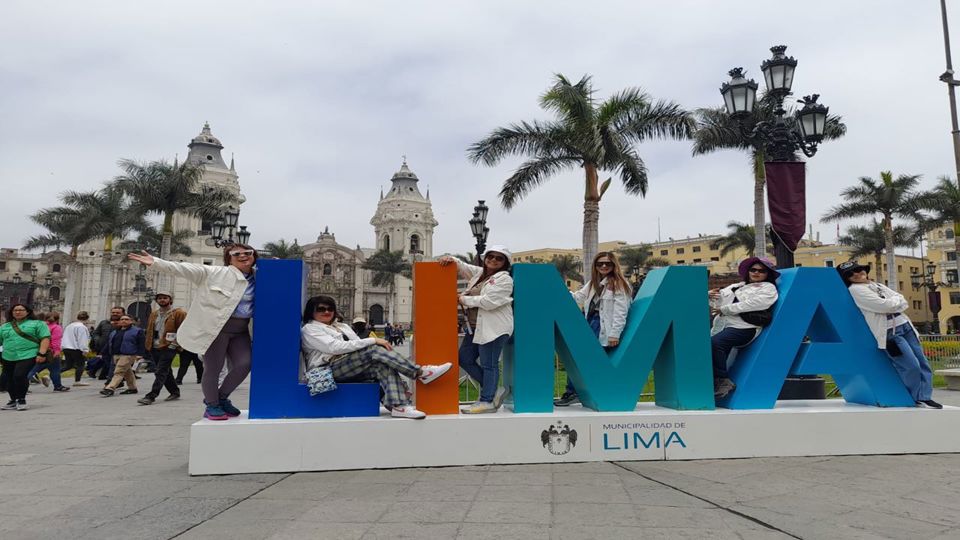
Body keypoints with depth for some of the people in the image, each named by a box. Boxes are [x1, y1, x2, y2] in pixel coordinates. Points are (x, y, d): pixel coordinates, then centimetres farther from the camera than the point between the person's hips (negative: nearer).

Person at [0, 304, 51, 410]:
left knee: (20, 376, -19)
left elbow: (45, 338, -4)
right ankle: (13, 401, 27)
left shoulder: (37, 324, 6)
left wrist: (42, 353, -15)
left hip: (28, 356, -5)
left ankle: (21, 400, -3)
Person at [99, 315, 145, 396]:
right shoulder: (114, 332, 18)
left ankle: (110, 389, -18)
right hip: (116, 355, 7)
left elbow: (141, 343, -8)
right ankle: (132, 388, 22)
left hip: (128, 355, -7)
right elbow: (108, 343, 21)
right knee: (127, 372, 14)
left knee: (118, 372, -13)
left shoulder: (137, 331, -2)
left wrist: (139, 354, -15)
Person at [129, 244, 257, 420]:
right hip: (215, 327, -4)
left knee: (244, 364, -5)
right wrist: (155, 262, -17)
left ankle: (222, 398, 21)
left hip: (241, 331, 4)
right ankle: (211, 405, 23)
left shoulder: (258, 278, 10)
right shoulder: (215, 273, -1)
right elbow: (183, 269, -7)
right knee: (213, 368, 0)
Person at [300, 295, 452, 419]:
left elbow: (359, 348, 16)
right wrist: (372, 340, -18)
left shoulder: (342, 327, 26)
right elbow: (335, 347, -14)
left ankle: (399, 405, -41)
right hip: (329, 369, -7)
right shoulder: (309, 329, 4)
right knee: (375, 349, -26)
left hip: (354, 366, 7)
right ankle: (420, 373, -24)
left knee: (383, 366, -24)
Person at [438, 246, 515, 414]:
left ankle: (487, 401, 7)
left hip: (494, 328, -9)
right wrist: (450, 259, 0)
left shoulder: (504, 279, -8)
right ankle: (492, 390, 19)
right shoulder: (479, 273, 18)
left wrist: (464, 300, -8)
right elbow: (461, 266, 24)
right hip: (476, 326, 9)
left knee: (488, 364, -4)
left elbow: (488, 302, -18)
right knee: (464, 359, 10)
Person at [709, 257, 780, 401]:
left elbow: (751, 304, -7)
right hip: (723, 325, 7)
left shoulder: (768, 288, 11)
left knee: (714, 343, -31)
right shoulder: (737, 286, 30)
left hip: (743, 327, -7)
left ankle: (723, 381, -20)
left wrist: (724, 309, -10)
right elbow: (720, 297, 28)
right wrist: (710, 295, 2)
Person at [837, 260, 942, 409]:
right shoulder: (855, 289, -7)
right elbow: (883, 306, -16)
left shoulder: (878, 285, 19)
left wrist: (891, 303, -7)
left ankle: (924, 397, 12)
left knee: (922, 362, 5)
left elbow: (903, 302, 12)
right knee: (911, 366, -10)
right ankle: (915, 399, 8)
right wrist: (896, 301, 3)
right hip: (889, 332, -8)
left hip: (905, 325, 8)